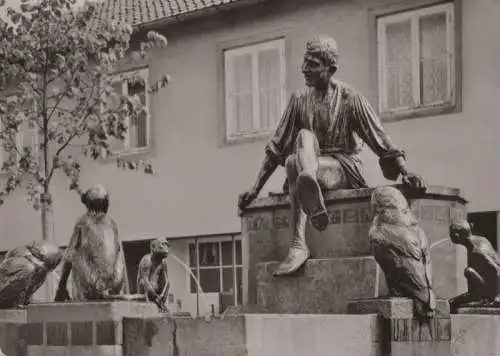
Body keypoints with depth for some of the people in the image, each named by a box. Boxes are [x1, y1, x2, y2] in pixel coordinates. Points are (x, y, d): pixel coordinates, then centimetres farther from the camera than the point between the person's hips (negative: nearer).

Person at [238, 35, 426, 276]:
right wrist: (254, 190, 6)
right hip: (309, 165, 4)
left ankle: (298, 245, -46)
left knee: (294, 162, -33)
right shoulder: (300, 100, 9)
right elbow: (276, 149, 10)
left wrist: (406, 174, -19)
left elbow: (381, 140, -6)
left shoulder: (349, 98, -1)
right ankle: (312, 192, -50)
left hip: (344, 170, -3)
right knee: (304, 136, -29)